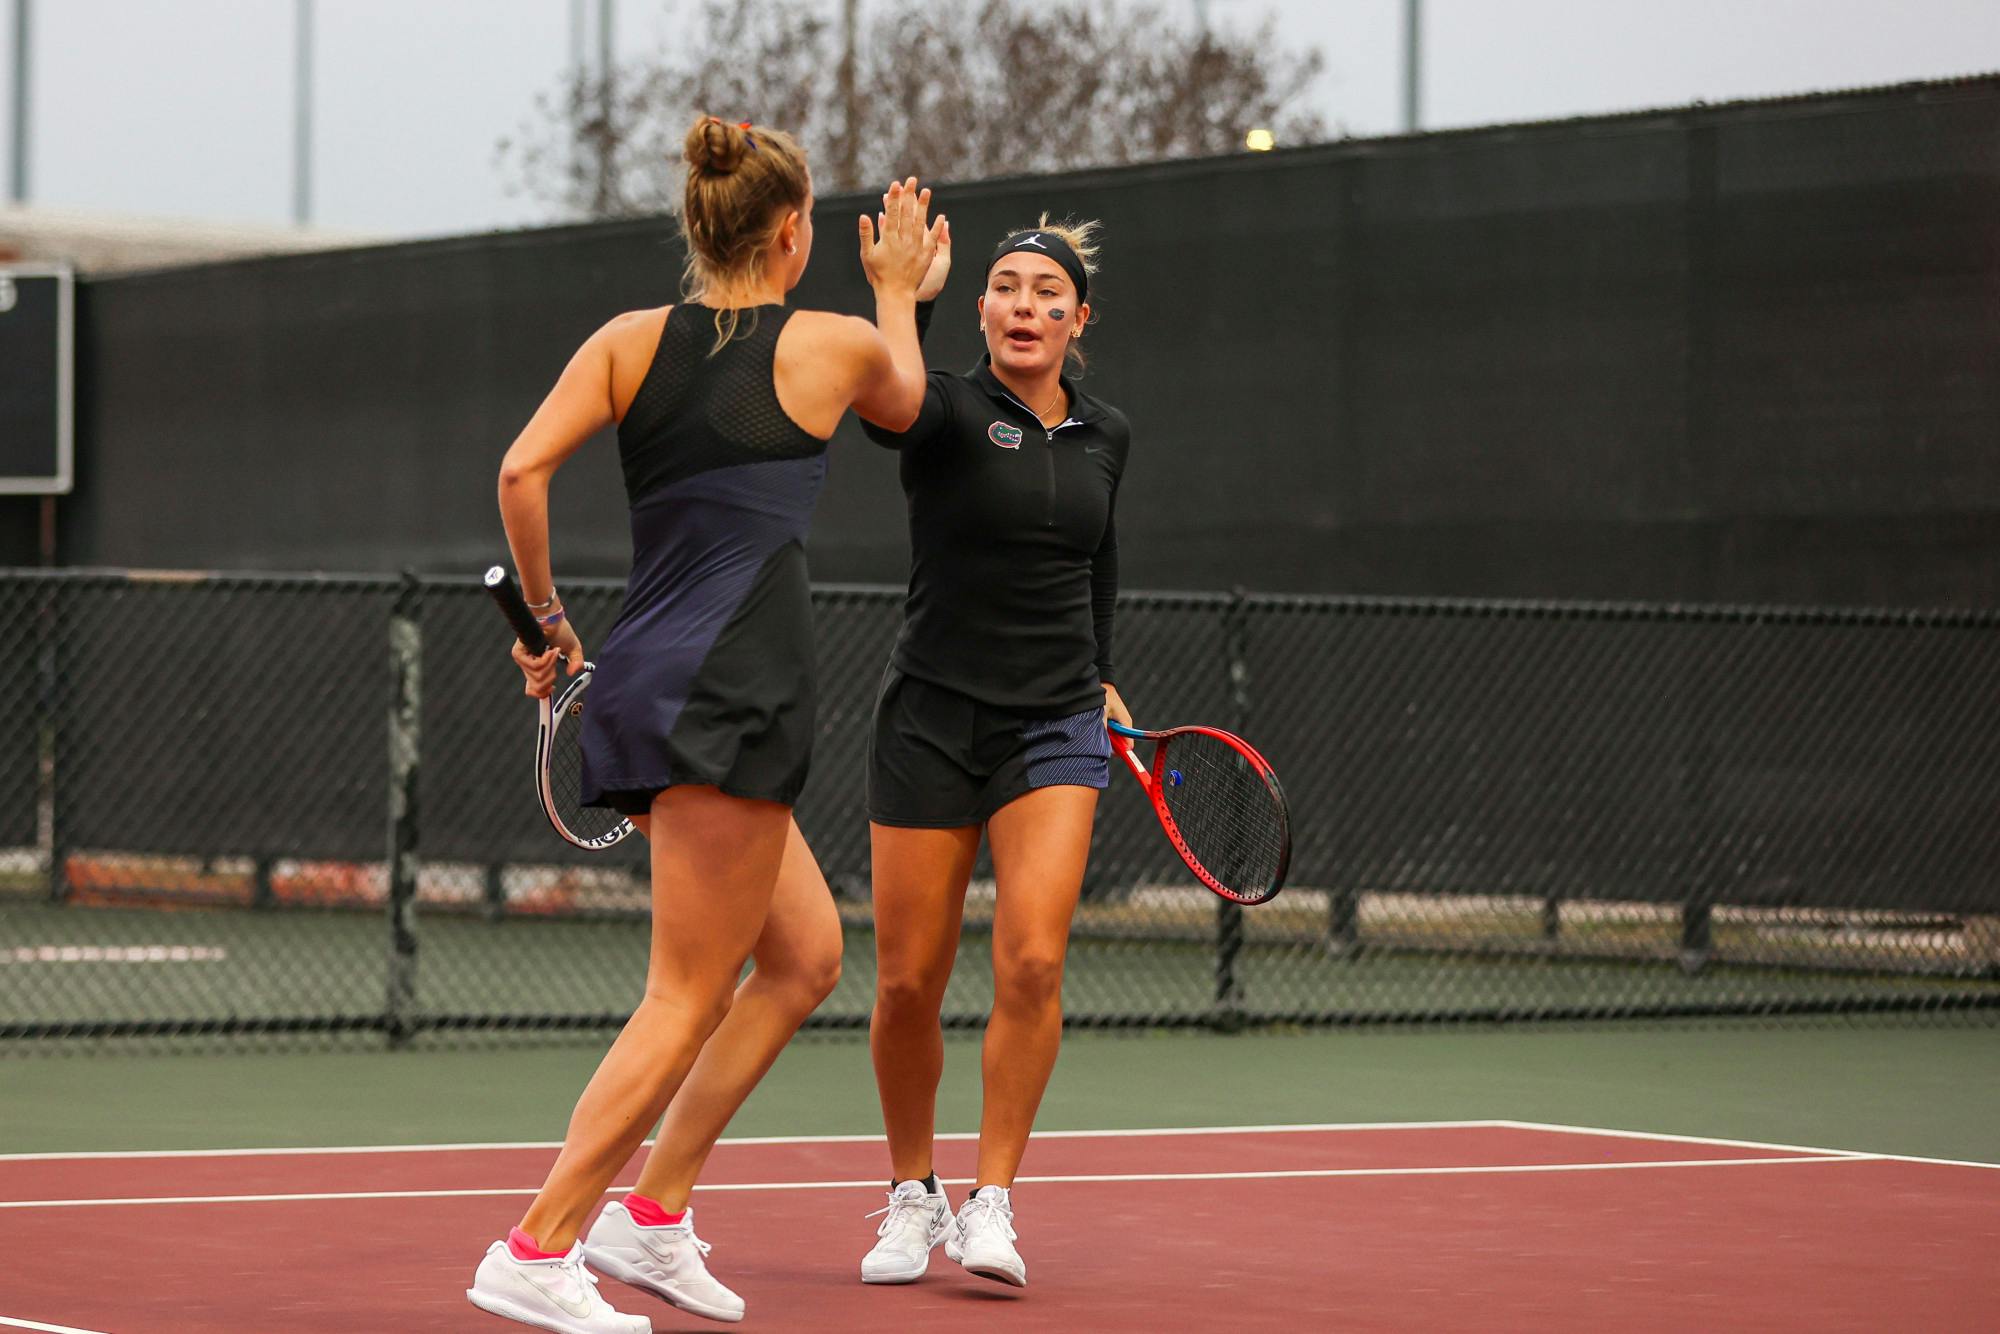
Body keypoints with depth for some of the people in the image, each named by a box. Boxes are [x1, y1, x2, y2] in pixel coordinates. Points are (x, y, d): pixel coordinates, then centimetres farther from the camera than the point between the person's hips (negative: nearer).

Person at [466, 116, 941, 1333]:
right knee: (688, 1002, -3)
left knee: (806, 958, 19)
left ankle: (655, 1217, 17)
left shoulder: (630, 341, 10)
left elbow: (523, 469, -2)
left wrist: (545, 617, 10)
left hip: (639, 684, 7)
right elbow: (904, 401, 26)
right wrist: (899, 292, 41)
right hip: (733, 690, -7)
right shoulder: (837, 345, 2)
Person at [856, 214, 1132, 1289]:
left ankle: (991, 1205, -5)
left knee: (1031, 963, -15)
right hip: (932, 719, -2)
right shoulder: (950, 412, -7)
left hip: (1054, 727, 2)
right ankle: (912, 1198, 22)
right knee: (907, 982, 1)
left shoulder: (1105, 436, 8)